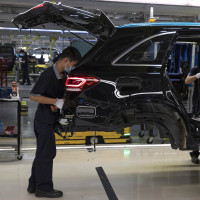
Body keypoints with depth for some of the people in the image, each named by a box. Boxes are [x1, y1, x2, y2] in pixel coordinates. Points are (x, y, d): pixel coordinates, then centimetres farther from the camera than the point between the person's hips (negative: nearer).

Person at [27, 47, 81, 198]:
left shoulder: (62, 76, 9)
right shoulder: (48, 74, -18)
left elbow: (62, 94, 23)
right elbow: (33, 96, -22)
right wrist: (56, 101, -24)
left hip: (49, 120, 9)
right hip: (44, 119, -9)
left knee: (43, 153, 16)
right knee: (46, 153, -2)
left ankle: (34, 185, 27)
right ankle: (44, 188, 8)